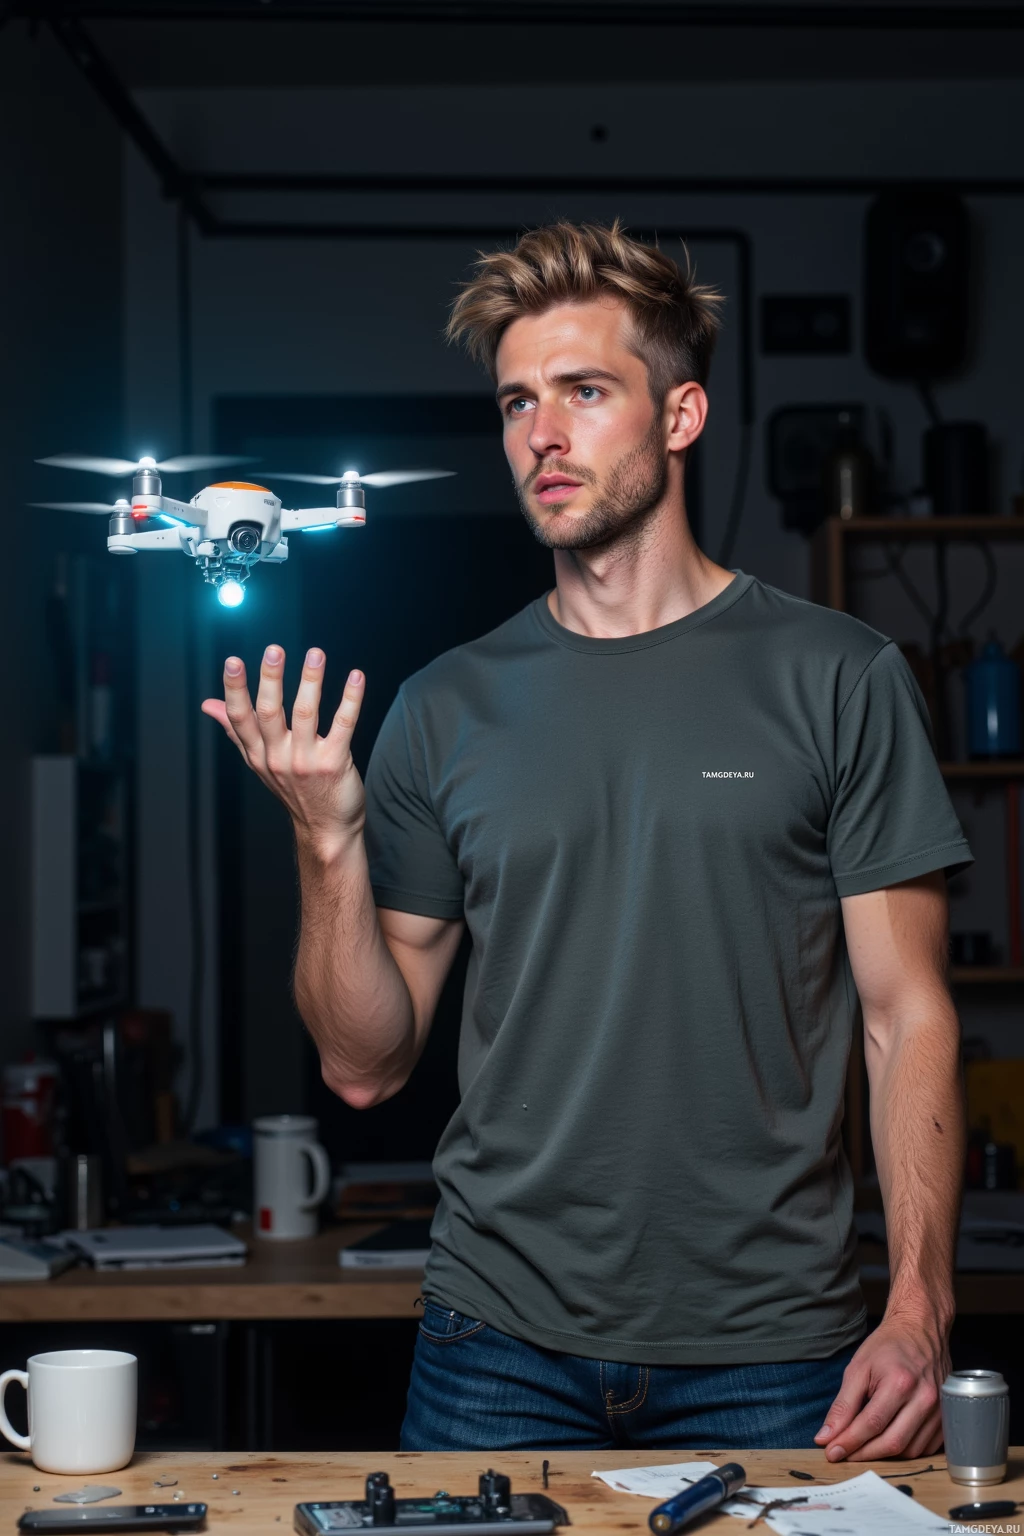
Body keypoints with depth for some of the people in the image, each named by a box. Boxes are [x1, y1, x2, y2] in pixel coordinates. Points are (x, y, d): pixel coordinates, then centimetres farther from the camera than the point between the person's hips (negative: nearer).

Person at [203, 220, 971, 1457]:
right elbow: (367, 1064, 6)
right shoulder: (447, 707, 6)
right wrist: (329, 841, -9)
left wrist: (918, 1310, -13)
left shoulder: (837, 680, -1)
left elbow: (907, 1018, -2)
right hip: (500, 1344, 2)